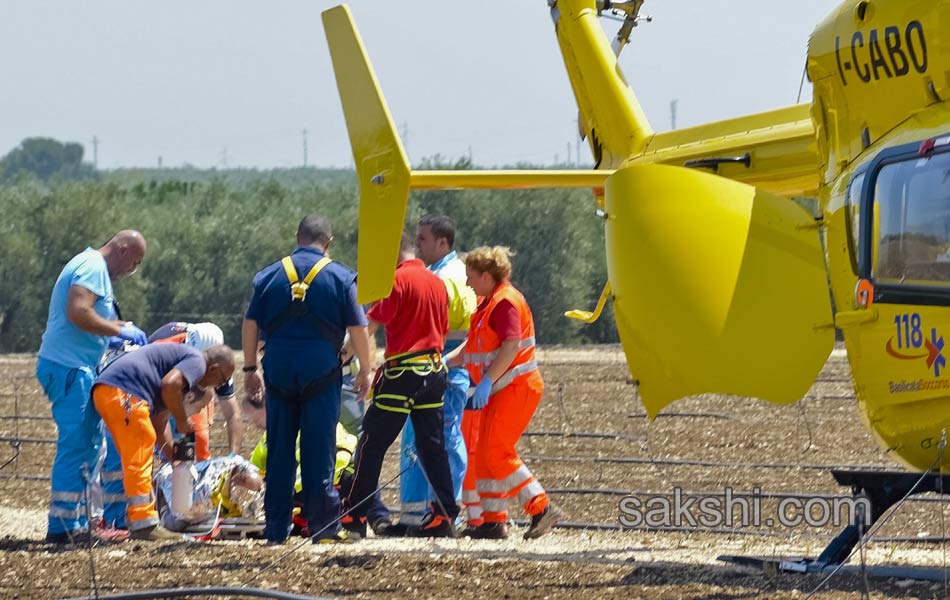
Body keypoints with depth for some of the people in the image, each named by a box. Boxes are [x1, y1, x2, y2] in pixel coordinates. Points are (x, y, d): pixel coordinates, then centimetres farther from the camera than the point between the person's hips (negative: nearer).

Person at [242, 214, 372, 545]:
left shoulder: (271, 275, 8)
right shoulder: (340, 277, 1)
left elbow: (250, 324, 7)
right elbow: (358, 328, -1)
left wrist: (250, 369, 14)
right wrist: (365, 370, 9)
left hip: (278, 369, 2)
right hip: (321, 371, -2)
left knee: (278, 451, 7)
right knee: (319, 451, 1)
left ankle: (276, 527, 9)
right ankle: (324, 525, 2)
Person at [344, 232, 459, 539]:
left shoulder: (399, 279, -11)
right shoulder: (438, 283, 12)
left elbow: (372, 322, -13)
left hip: (403, 373, -7)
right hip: (435, 370, 7)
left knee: (372, 444, -1)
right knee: (432, 445, 10)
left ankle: (355, 517, 0)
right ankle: (446, 515, 4)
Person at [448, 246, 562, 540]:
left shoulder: (505, 302, -15)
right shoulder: (489, 304, 18)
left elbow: (511, 346, -25)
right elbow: (474, 346, 21)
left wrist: (487, 382, -27)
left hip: (516, 387, -11)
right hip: (500, 391, 11)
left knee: (496, 453, -13)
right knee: (486, 455, 10)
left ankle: (541, 507, -13)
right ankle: (493, 520, 13)